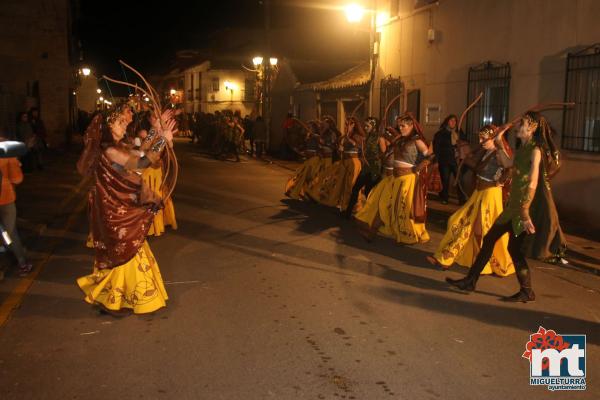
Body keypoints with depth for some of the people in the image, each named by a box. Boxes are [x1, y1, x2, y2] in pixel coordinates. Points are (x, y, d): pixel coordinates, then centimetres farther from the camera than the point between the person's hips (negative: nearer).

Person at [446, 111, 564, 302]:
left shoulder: (536, 150, -15)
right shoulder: (523, 148, 11)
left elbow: (533, 183, -22)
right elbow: (508, 163, 27)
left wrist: (525, 211, -25)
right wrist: (499, 142, 22)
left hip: (526, 205, -9)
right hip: (515, 204, 9)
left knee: (515, 247, -1)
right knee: (489, 238, 9)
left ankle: (527, 292, 16)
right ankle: (470, 281, 17)